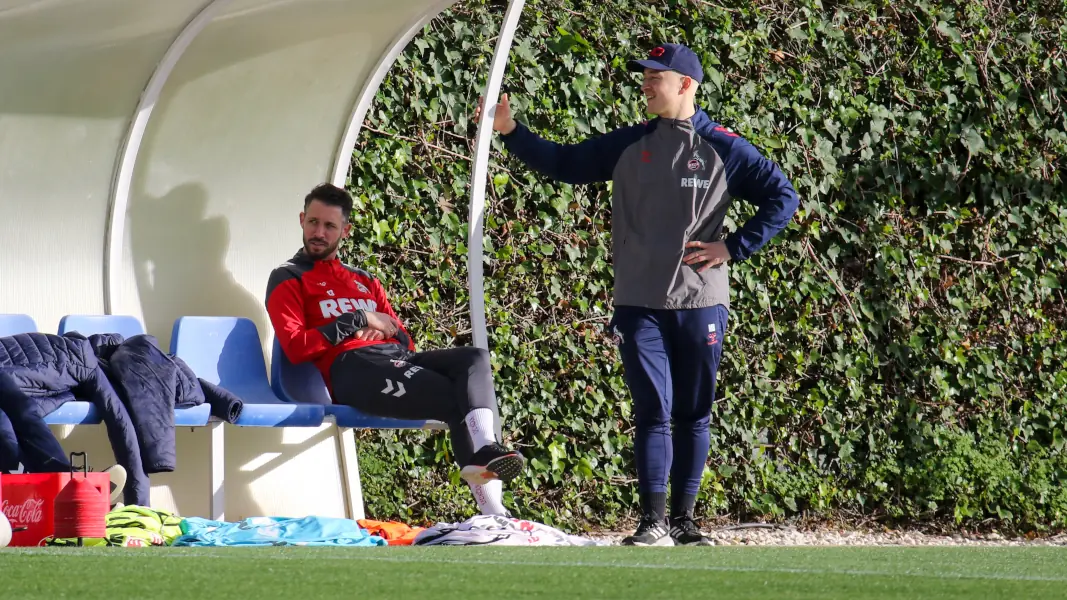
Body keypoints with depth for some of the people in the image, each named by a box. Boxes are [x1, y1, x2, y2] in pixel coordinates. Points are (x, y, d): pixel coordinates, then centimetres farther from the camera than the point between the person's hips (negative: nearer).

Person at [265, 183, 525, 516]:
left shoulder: (365, 281, 32)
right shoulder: (288, 280, 13)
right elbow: (296, 348, -5)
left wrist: (389, 331, 1)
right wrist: (358, 320, -4)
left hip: (396, 357, 6)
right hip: (351, 369, -6)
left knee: (474, 359, -25)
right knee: (457, 397, -28)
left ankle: (486, 454, -45)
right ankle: (490, 505, -40)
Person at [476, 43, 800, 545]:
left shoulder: (724, 149, 1)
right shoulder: (628, 146, 8)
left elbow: (782, 198, 3)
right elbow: (564, 163, 13)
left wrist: (735, 247, -4)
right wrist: (509, 131, 4)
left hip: (701, 303, -1)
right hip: (639, 304, 1)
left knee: (693, 414, 6)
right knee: (653, 411, -6)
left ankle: (683, 519, 14)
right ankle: (653, 522, -7)